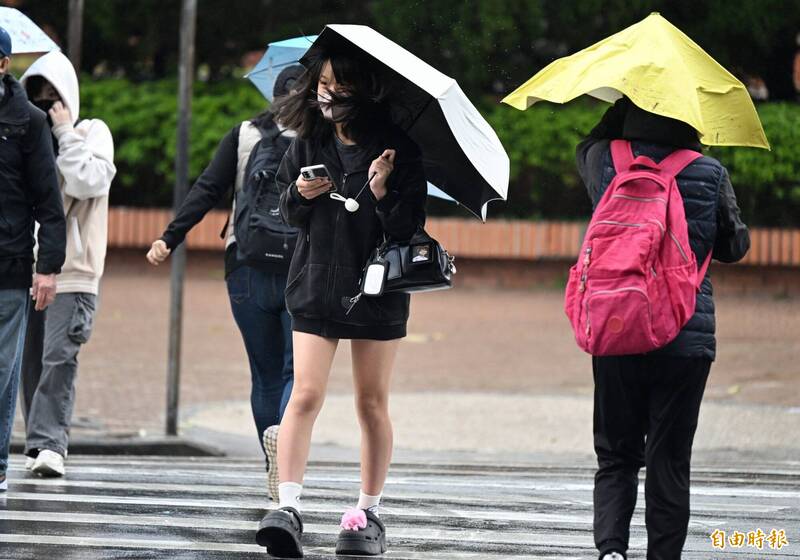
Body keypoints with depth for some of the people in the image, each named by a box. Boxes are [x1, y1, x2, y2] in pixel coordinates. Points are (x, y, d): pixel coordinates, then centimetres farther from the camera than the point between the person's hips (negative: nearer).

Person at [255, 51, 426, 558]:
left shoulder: (397, 147, -6)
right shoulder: (309, 141, 4)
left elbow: (408, 227, -8)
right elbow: (289, 214, 14)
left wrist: (381, 191, -25)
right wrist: (300, 195, -8)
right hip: (316, 283, 2)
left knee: (372, 403, 7)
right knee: (306, 394, -10)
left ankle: (369, 514, 16)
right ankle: (288, 506, -17)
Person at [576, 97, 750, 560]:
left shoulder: (606, 161, -1)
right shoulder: (711, 174, -4)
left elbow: (588, 149, 25)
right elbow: (734, 247, 10)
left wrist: (624, 108, 26)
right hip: (687, 339, -1)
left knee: (616, 455, 10)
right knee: (669, 461, 6)